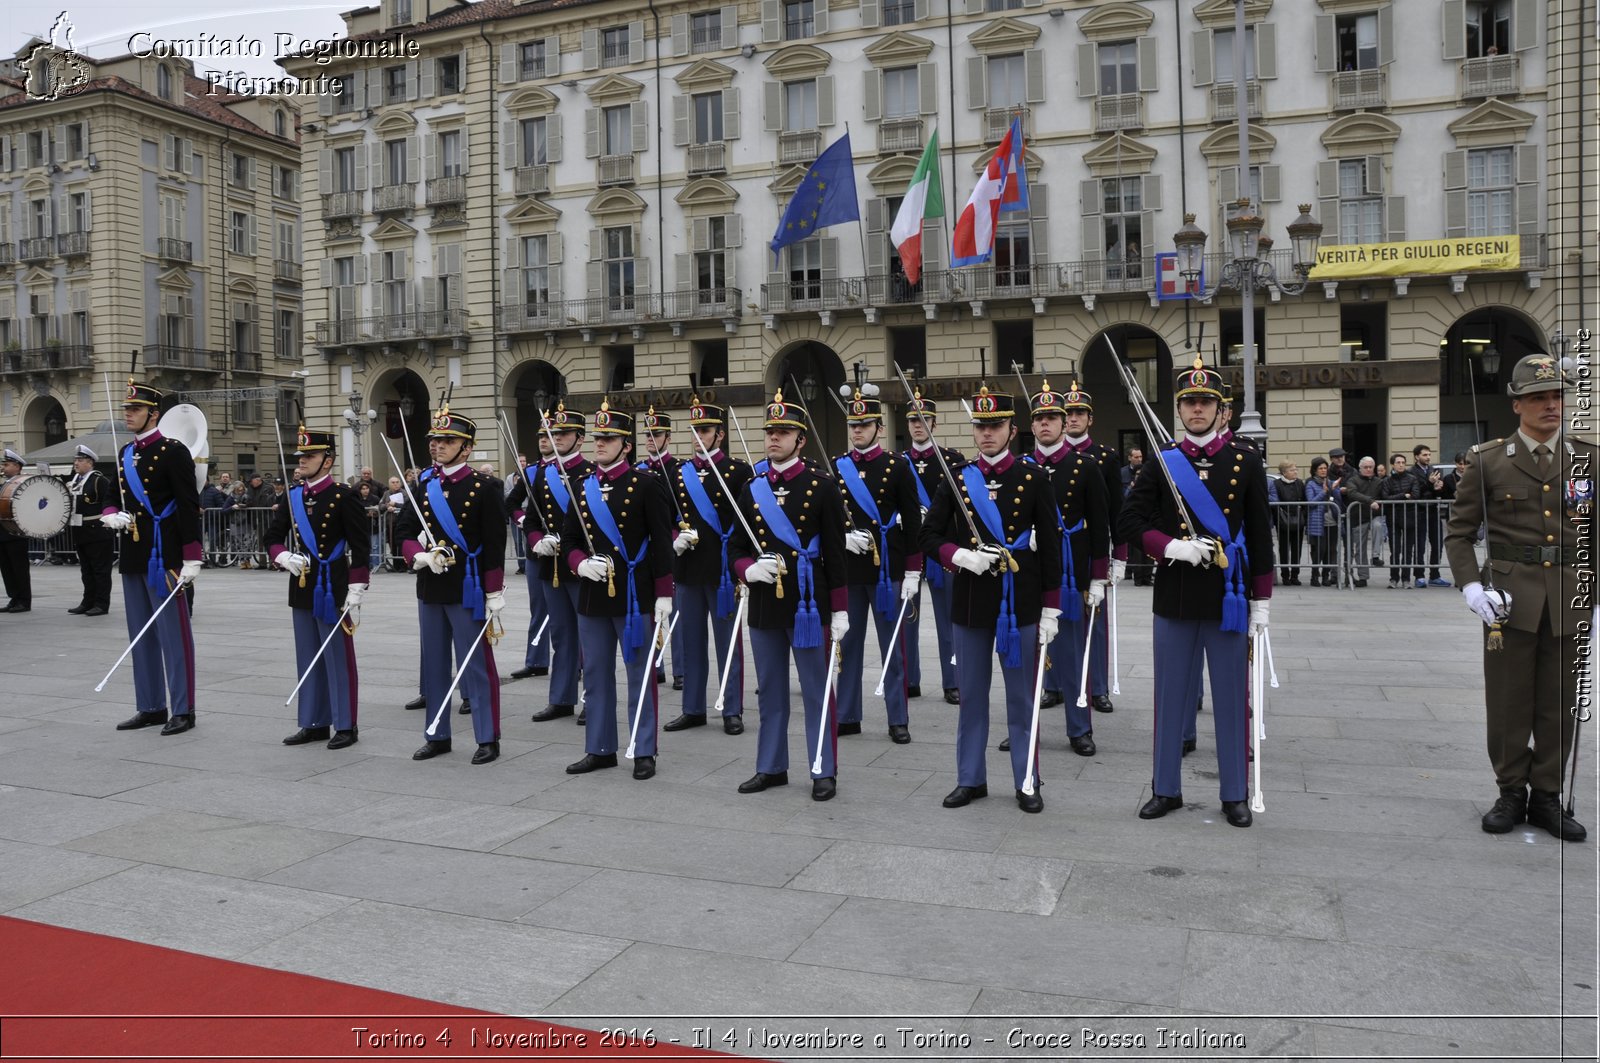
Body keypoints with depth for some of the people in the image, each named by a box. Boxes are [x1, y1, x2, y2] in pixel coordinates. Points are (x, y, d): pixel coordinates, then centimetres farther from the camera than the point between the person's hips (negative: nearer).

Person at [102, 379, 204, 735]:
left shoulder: (173, 451, -9)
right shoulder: (125, 454, 13)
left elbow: (189, 506, -14)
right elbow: (112, 497, 22)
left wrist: (191, 558, -18)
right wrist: (111, 515, -3)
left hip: (163, 556, -8)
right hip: (132, 556, 8)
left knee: (173, 633, -3)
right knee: (141, 635, 13)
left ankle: (182, 710, 3)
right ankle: (151, 706, 22)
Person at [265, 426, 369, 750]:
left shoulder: (344, 497, -9)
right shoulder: (293, 496, 9)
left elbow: (360, 548, -11)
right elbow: (273, 536, 15)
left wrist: (356, 592, -15)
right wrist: (285, 557, -6)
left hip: (332, 589, -7)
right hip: (301, 588, 7)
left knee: (338, 658, 0)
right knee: (307, 659, 13)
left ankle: (345, 726, 9)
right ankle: (315, 723, 22)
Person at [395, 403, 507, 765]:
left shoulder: (483, 487, -7)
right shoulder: (422, 485, 8)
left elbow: (494, 546, -9)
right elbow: (405, 533, 9)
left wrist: (494, 596, -11)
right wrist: (421, 555, -12)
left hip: (467, 589, -5)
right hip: (429, 589, 6)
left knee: (476, 665, 0)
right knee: (434, 664, 13)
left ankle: (488, 739, 9)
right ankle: (437, 736, 24)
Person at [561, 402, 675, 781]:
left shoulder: (645, 485, -5)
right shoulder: (583, 488, 10)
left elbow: (662, 543, -7)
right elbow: (568, 540, 13)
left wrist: (664, 595, -10)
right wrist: (581, 563, -9)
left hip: (634, 596, -5)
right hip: (591, 597, 5)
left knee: (640, 674, 4)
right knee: (596, 675, 12)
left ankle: (643, 752, 13)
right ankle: (600, 749, 23)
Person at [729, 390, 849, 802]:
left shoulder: (821, 486, -5)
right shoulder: (752, 489, 8)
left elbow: (835, 552, -5)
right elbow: (736, 546, 13)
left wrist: (840, 610, -7)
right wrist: (748, 569, -10)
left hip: (807, 604, -4)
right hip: (763, 604, 5)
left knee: (816, 691, 4)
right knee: (770, 691, 13)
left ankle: (823, 772, 14)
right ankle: (771, 767, 25)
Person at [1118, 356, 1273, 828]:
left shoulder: (1246, 461, 2)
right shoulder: (1161, 461, 4)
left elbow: (1259, 535, 2)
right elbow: (1132, 518, 1)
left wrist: (1261, 599, 0)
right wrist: (1171, 546, -16)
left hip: (1228, 595, -1)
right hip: (1175, 594, 1)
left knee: (1231, 696, 6)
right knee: (1171, 694, 8)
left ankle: (1235, 794, 19)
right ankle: (1166, 788, 21)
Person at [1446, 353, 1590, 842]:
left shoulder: (1588, 458, 5)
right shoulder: (1488, 461, -1)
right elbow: (1458, 531, 2)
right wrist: (1471, 586, -11)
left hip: (1570, 598, 2)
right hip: (1510, 598, -2)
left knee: (1559, 704, 9)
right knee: (1508, 702, 5)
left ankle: (1546, 796, 22)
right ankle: (1511, 792, 20)